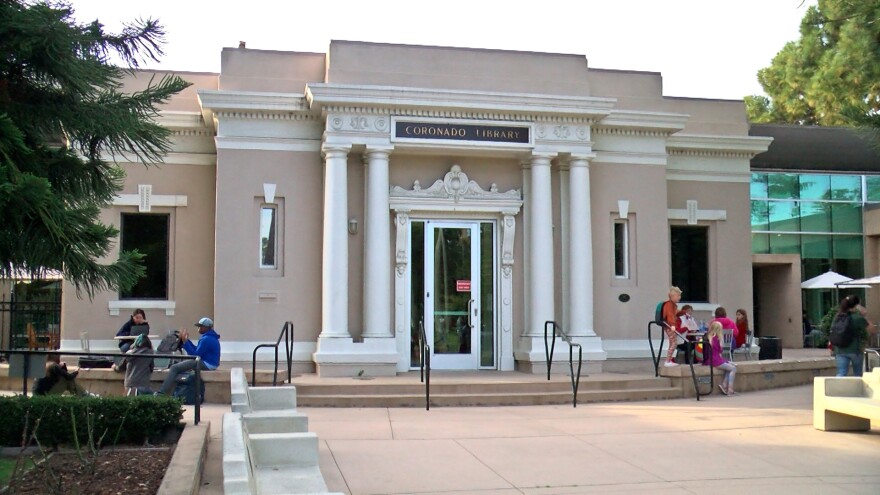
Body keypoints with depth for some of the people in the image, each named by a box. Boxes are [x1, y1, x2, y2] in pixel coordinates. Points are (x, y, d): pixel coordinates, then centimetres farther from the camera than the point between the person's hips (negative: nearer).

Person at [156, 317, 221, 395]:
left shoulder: (206, 339, -19)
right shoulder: (211, 337, 14)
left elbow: (195, 355, -20)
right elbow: (197, 350, 18)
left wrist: (185, 342, -17)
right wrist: (187, 340, 17)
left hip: (206, 364, -11)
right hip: (209, 363, 11)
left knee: (174, 368, -11)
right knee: (179, 364, 25)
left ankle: (162, 393, -12)